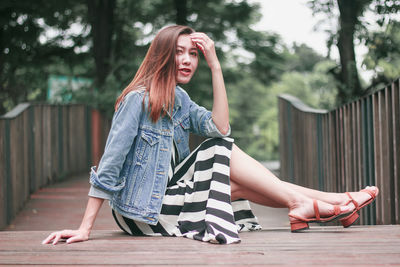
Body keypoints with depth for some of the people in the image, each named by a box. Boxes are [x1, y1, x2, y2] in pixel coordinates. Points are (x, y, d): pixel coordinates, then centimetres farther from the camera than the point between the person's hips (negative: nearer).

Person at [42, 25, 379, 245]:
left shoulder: (179, 99, 7)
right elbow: (108, 166, -20)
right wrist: (84, 229, -23)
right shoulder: (138, 99, -18)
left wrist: (215, 65, -13)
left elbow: (221, 128, -9)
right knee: (223, 153, -13)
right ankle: (301, 201, -8)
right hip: (139, 210, -7)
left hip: (163, 195, 7)